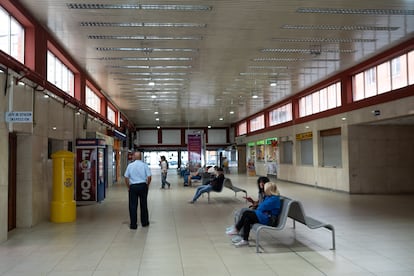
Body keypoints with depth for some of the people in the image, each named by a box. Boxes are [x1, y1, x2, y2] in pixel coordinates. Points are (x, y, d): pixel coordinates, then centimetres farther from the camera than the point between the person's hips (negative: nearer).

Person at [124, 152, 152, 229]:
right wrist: (147, 185, 8)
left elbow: (126, 177, 0)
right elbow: (149, 177, -6)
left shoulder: (130, 165, -1)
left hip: (133, 186, 0)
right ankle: (144, 222, 23)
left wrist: (128, 187, 9)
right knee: (143, 205, 13)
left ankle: (133, 224, 6)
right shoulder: (145, 165, -3)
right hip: (143, 186, 1)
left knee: (133, 206, 5)